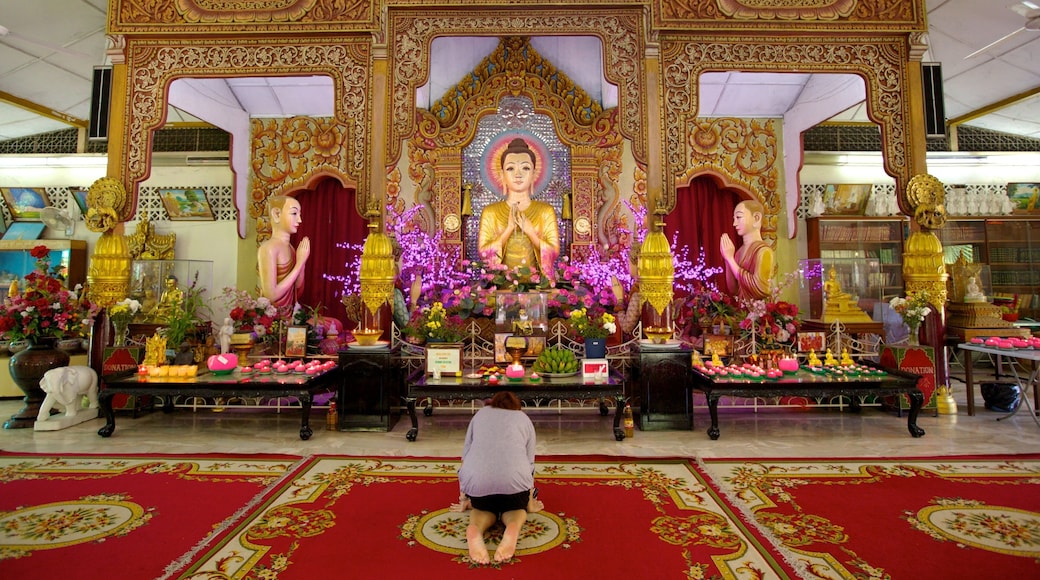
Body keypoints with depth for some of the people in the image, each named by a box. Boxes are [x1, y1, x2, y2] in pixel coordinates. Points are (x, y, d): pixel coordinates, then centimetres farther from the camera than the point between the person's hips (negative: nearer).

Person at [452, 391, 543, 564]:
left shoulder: (480, 414, 28)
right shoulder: (524, 418, 25)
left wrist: (464, 500, 32)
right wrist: (530, 502, 32)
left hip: (476, 477, 1)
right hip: (514, 476, 0)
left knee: (483, 508, 28)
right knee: (515, 507, 27)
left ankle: (475, 529, -6)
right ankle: (513, 528, -7)